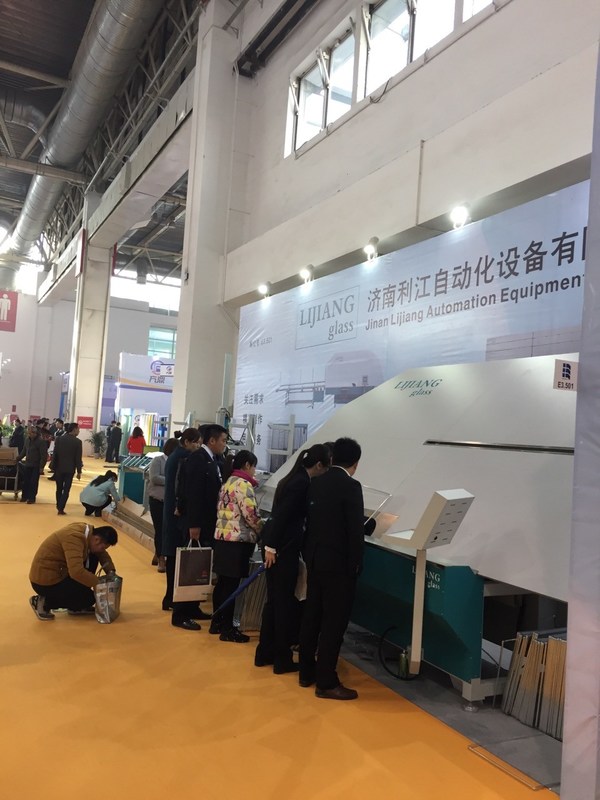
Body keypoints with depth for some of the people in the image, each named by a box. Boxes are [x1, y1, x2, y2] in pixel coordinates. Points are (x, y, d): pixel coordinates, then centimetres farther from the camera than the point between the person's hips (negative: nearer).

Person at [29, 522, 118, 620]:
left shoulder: (87, 531, -1)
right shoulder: (75, 538, -28)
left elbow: (102, 554, 13)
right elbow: (76, 571, -38)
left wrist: (111, 572, -2)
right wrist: (97, 582, -25)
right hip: (45, 582, -9)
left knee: (93, 559, 7)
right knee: (89, 598, -6)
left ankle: (76, 606, 13)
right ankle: (45, 602, 0)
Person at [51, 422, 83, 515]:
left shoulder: (59, 439, -1)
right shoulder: (77, 442, -10)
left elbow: (54, 454, 1)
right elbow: (78, 458, -9)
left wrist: (53, 467, 9)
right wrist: (79, 471, -2)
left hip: (59, 468, 3)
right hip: (70, 469, -3)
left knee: (59, 488, 17)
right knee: (66, 489, 2)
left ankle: (58, 506, 27)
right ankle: (61, 509, -2)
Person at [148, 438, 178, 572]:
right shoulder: (158, 460, -7)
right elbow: (154, 478, -17)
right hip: (157, 500, -4)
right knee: (159, 529, 2)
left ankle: (157, 555, 29)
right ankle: (161, 559, 8)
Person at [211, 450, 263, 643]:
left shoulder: (228, 482, 16)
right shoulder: (243, 484, -12)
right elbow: (251, 515, -18)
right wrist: (264, 532, -2)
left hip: (223, 537, 9)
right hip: (237, 540, -9)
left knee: (223, 582, 15)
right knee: (231, 585, -3)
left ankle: (217, 622, 24)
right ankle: (227, 629, 4)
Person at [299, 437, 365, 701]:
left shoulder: (316, 483, 5)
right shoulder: (351, 486, -16)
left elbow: (310, 520, 10)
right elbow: (355, 530, -16)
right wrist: (356, 564, -4)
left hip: (314, 558, 7)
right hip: (338, 563, -7)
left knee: (312, 616, 15)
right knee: (334, 622, 1)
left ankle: (307, 672, 27)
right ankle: (326, 682, 8)